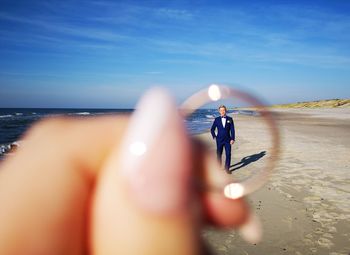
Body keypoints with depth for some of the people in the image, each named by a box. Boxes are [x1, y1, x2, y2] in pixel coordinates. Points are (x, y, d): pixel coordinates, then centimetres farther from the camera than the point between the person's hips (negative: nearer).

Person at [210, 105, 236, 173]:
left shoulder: (230, 119, 1)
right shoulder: (217, 119, 0)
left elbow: (232, 130, -1)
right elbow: (212, 129, 9)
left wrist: (232, 139, -8)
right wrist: (214, 137, 0)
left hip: (228, 140, 0)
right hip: (219, 140, 0)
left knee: (228, 154, -4)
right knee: (219, 154, 7)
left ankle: (227, 168, 8)